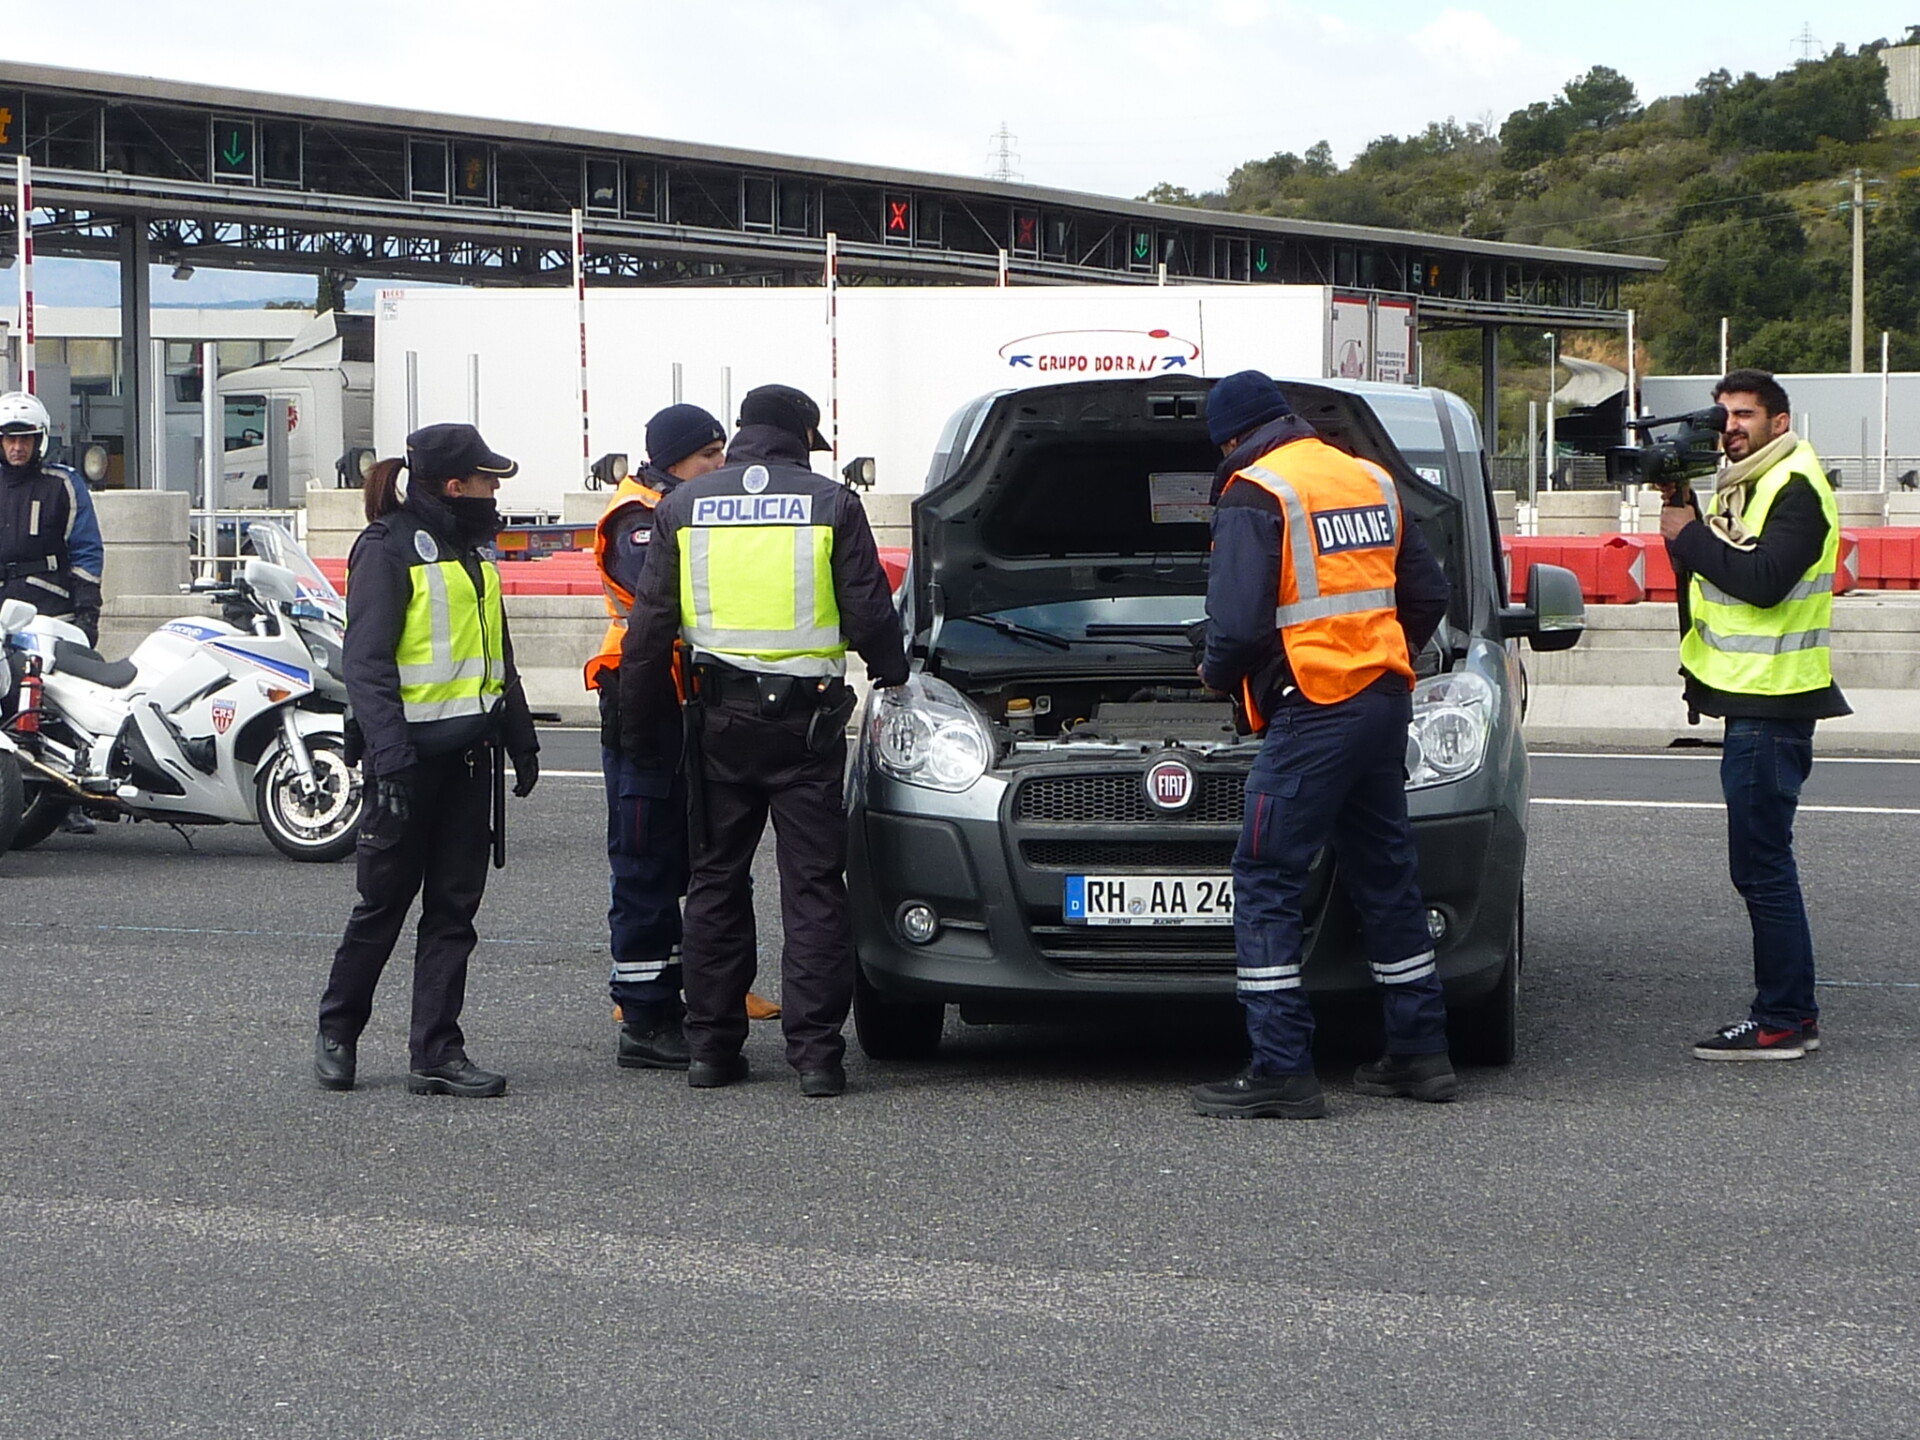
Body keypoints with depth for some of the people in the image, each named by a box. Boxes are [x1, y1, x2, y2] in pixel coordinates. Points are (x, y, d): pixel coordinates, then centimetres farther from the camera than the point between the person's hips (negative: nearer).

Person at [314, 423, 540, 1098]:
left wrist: (520, 739, 22)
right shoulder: (387, 548, -8)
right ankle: (336, 1031, 19)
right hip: (413, 752, -7)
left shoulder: (470, 550, 17)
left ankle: (436, 1053, 6)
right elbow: (367, 663, -15)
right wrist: (390, 758, -22)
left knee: (454, 908, 5)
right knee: (385, 901, 2)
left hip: (469, 753, 7)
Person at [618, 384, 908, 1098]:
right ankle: (816, 1051, -3)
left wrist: (635, 722, 12)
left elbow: (650, 624, 6)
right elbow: (869, 614, 0)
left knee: (716, 879, 11)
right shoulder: (832, 504, -2)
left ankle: (711, 1045, 11)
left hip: (719, 716, 2)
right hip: (806, 716, -2)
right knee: (813, 884, 1)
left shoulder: (683, 506, 6)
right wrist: (893, 674, 20)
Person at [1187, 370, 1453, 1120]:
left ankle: (1281, 1071, -8)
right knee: (1387, 875, 15)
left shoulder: (1254, 495, -9)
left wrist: (1218, 673, 4)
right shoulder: (1372, 482, 15)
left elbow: (1240, 622, -17)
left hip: (1314, 712, -8)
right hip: (1386, 701, 8)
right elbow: (1428, 595, 18)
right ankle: (1420, 1052, 20)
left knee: (1265, 882, -4)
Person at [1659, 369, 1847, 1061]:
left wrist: (1690, 536, -15)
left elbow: (1763, 580, -25)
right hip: (1754, 699, 11)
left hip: (1772, 706, -11)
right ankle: (1793, 1011, 19)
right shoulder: (1744, 485, 19)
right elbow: (1716, 568, 15)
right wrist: (1682, 510, 1)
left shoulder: (1795, 487, -13)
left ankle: (1780, 1023, -5)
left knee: (1762, 866, -9)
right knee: (1765, 865, 13)